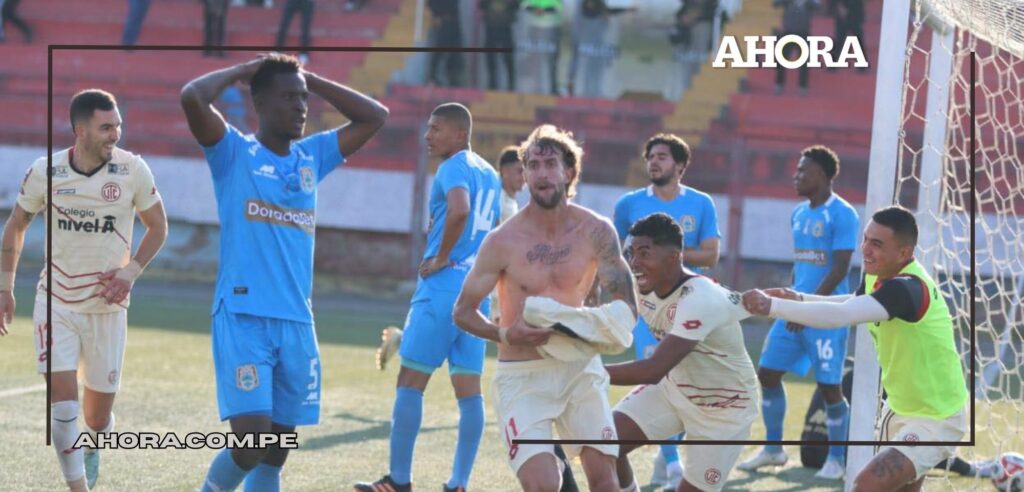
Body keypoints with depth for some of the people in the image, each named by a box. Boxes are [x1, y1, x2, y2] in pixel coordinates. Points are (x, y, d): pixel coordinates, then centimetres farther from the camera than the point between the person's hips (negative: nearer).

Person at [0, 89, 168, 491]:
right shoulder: (44, 171, -7)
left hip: (107, 306, 1)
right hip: (56, 302, 0)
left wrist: (130, 272, -9)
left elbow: (157, 227, 5)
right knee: (62, 400, -17)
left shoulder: (133, 170, -8)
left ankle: (92, 450, 43)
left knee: (98, 417, 7)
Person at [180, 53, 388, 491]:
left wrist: (312, 80, 14)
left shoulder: (312, 157, 15)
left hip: (297, 324, 6)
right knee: (252, 436, -18)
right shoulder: (234, 152, -1)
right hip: (242, 319, -6)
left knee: (277, 451, 6)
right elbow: (191, 97, -17)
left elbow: (374, 117, 21)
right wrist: (241, 72, -1)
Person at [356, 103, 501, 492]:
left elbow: (459, 210, -28)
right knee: (469, 390, 4)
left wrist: (441, 258, -18)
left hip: (443, 287, -8)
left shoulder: (455, 167, -9)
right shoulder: (489, 175, 17)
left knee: (410, 380, -1)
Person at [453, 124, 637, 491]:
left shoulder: (596, 232, -5)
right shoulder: (503, 241, -11)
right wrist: (505, 334, -22)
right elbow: (463, 312, -3)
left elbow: (626, 307, -1)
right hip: (522, 377, -3)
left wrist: (590, 324, -23)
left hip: (579, 368, 3)